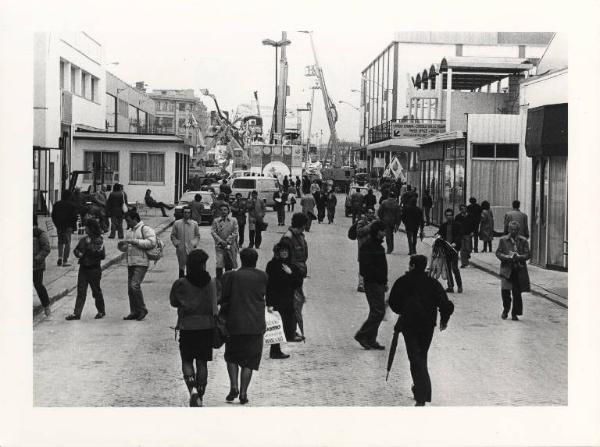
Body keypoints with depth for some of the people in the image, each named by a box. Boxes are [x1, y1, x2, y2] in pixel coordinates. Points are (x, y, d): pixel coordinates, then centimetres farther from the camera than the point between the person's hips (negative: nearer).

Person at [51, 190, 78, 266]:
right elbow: (74, 217, -8)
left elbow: (53, 215, 10)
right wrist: (74, 226, 6)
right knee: (67, 243, 1)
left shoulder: (57, 204, 6)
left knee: (60, 242, 18)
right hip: (68, 227, -4)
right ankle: (65, 261, -1)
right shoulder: (71, 205, -8)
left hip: (59, 226, 4)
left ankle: (60, 257, 2)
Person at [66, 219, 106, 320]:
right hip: (83, 268, 5)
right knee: (81, 291, 2)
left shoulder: (98, 240, -8)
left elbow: (101, 255, -18)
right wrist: (78, 253, -4)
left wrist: (89, 246, -21)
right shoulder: (83, 239, 11)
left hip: (94, 269, -5)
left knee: (96, 291, 6)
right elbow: (76, 250, 20)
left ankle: (101, 311, 22)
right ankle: (76, 313, 1)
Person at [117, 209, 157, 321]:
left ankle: (142, 309, -3)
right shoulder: (130, 231, 19)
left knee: (135, 285, -17)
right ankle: (134, 312, 15)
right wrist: (121, 246, 5)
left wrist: (134, 241, -18)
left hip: (141, 263, -8)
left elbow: (151, 243, -18)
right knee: (130, 288, 7)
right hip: (131, 263, 8)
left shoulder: (145, 229, -5)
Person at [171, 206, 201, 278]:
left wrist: (194, 244, -2)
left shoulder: (194, 224, 6)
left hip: (191, 250, 0)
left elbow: (197, 236, 13)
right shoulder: (177, 223, 5)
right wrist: (176, 243, -3)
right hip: (181, 250, 0)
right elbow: (173, 236, 10)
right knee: (181, 267, 4)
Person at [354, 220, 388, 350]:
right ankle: (362, 335, -4)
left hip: (379, 283, 10)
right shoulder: (368, 247, -14)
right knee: (378, 312, -11)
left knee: (377, 312, 11)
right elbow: (367, 267, -22)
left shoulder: (377, 246, 16)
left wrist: (384, 282, 13)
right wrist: (382, 279, -18)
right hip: (373, 284, -10)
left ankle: (370, 340, 16)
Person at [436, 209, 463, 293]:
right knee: (448, 268, 5)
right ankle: (450, 286, 12)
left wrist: (455, 243, -21)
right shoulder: (443, 226, 14)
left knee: (454, 267, -9)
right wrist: (438, 236, -9)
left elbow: (460, 235, -7)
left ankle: (459, 285, 4)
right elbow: (439, 233, 15)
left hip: (454, 248, -5)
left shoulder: (457, 225, 0)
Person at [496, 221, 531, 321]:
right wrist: (506, 257, -14)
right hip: (506, 269, 0)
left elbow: (527, 255, 2)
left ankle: (515, 313, 14)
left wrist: (518, 257, -17)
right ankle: (506, 310, 15)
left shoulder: (523, 241, 6)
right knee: (505, 290, -10)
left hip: (519, 270, 0)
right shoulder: (503, 240, 6)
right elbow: (498, 253, 4)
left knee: (517, 293, 1)